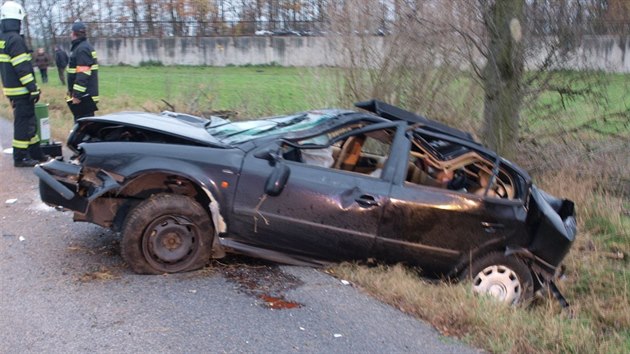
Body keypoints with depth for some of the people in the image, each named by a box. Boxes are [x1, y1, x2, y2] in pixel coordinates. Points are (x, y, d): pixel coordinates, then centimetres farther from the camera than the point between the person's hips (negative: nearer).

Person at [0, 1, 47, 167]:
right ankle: (20, 158, 2)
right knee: (23, 123, -3)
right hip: (22, 91, -9)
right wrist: (33, 89, -19)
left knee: (29, 122, 17)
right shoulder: (15, 39, -16)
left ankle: (36, 153, 24)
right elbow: (22, 68, -21)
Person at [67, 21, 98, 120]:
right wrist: (73, 91, 26)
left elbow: (83, 75, -24)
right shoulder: (80, 47, 18)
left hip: (83, 95, -11)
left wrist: (77, 95, -25)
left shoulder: (82, 49, -17)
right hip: (84, 94, 11)